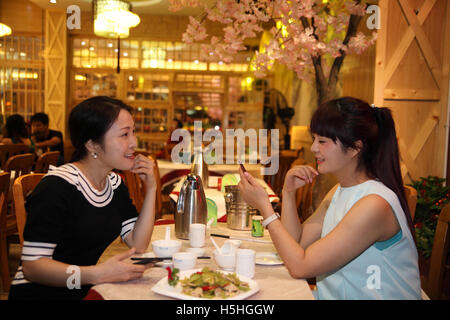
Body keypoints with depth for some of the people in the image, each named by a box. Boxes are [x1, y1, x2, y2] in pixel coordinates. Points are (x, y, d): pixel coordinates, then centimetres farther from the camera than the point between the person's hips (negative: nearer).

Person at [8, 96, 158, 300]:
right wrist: (99, 274, -29)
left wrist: (151, 189, -4)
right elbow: (31, 266, -19)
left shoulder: (115, 183, 8)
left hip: (84, 291, 8)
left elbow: (138, 245, 3)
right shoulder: (58, 186, -16)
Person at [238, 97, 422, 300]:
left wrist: (264, 206, -17)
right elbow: (298, 242, 4)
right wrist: (289, 192, -6)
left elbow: (300, 267, -22)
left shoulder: (374, 205, -22)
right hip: (334, 294, 7)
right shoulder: (339, 191, 5)